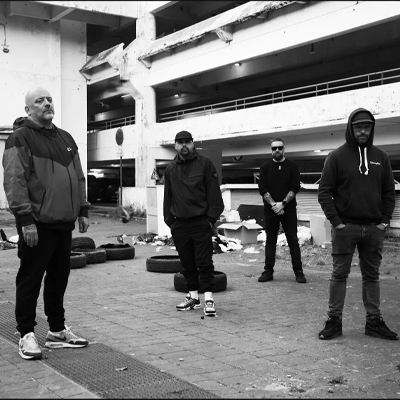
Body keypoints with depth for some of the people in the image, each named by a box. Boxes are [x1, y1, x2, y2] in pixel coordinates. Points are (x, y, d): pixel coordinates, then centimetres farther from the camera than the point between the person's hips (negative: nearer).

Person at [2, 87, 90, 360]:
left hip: (64, 223, 7)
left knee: (59, 278, 13)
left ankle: (57, 330, 24)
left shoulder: (65, 138, 18)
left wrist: (83, 210, 16)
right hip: (37, 224, -7)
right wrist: (25, 218, -19)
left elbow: (79, 178, 22)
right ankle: (27, 334, 10)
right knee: (30, 279, 0)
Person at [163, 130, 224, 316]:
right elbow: (168, 197, 16)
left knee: (204, 262, -5)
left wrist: (211, 218, -10)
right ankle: (193, 296, 21)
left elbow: (214, 193, -5)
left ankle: (208, 299, -1)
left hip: (201, 223, -4)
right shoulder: (170, 170, 12)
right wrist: (169, 221, 9)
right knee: (187, 263, 11)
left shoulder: (205, 164, -2)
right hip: (180, 224, 5)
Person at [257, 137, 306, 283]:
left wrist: (283, 203, -15)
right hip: (270, 210, 1)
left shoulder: (292, 166, 4)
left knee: (293, 241, 0)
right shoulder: (265, 167, 7)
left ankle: (298, 271, 4)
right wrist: (273, 204, -14)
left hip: (288, 209, -1)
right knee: (270, 241, 5)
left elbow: (295, 188, -4)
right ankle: (268, 271, 9)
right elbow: (262, 189, -1)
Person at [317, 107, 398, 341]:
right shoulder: (337, 157, -3)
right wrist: (336, 222, -12)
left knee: (372, 276, 10)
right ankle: (334, 321, 9)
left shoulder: (381, 157, 8)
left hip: (374, 228, 3)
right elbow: (325, 191, -5)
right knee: (339, 275, 2)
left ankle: (374, 321, 18)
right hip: (345, 227, -3)